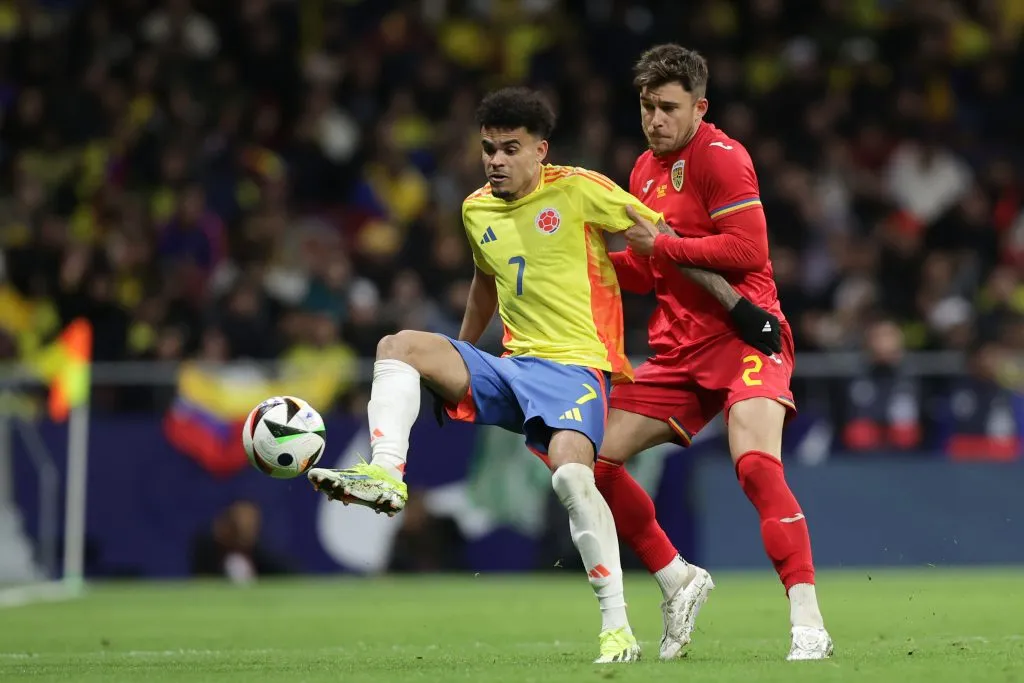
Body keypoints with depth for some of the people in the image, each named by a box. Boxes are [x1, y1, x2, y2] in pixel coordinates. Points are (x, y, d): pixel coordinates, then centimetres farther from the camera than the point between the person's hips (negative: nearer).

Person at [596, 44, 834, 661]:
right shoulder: (645, 171, 16)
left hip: (743, 334, -8)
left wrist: (660, 245, -15)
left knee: (757, 465, -27)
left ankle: (809, 626, -28)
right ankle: (680, 582, 17)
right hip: (678, 349, 8)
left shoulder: (719, 157, -9)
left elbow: (748, 249, -19)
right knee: (598, 463, 0)